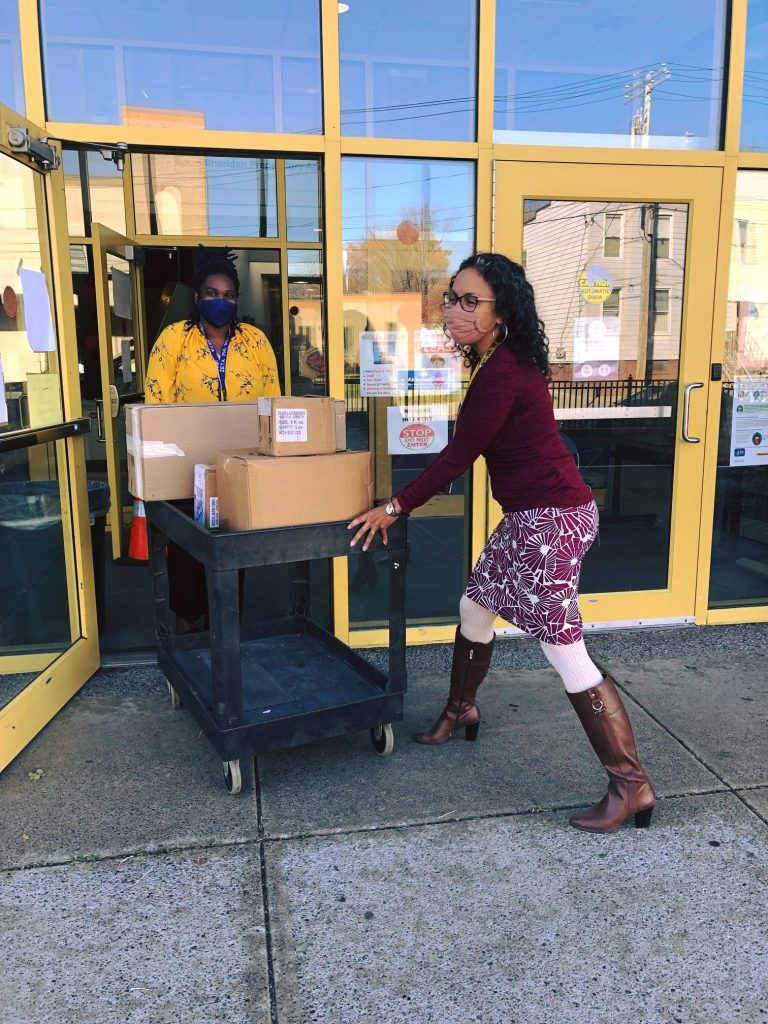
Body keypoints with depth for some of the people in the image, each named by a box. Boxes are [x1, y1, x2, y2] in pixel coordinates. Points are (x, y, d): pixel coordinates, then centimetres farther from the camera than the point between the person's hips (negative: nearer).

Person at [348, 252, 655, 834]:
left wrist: (396, 507, -8)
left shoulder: (502, 372, -19)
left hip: (551, 518, -11)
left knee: (566, 651, -5)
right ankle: (461, 711, 44)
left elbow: (459, 456, -16)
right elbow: (473, 448, 19)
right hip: (531, 516, 11)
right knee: (475, 608, 22)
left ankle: (631, 787, 6)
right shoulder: (500, 362, 12)